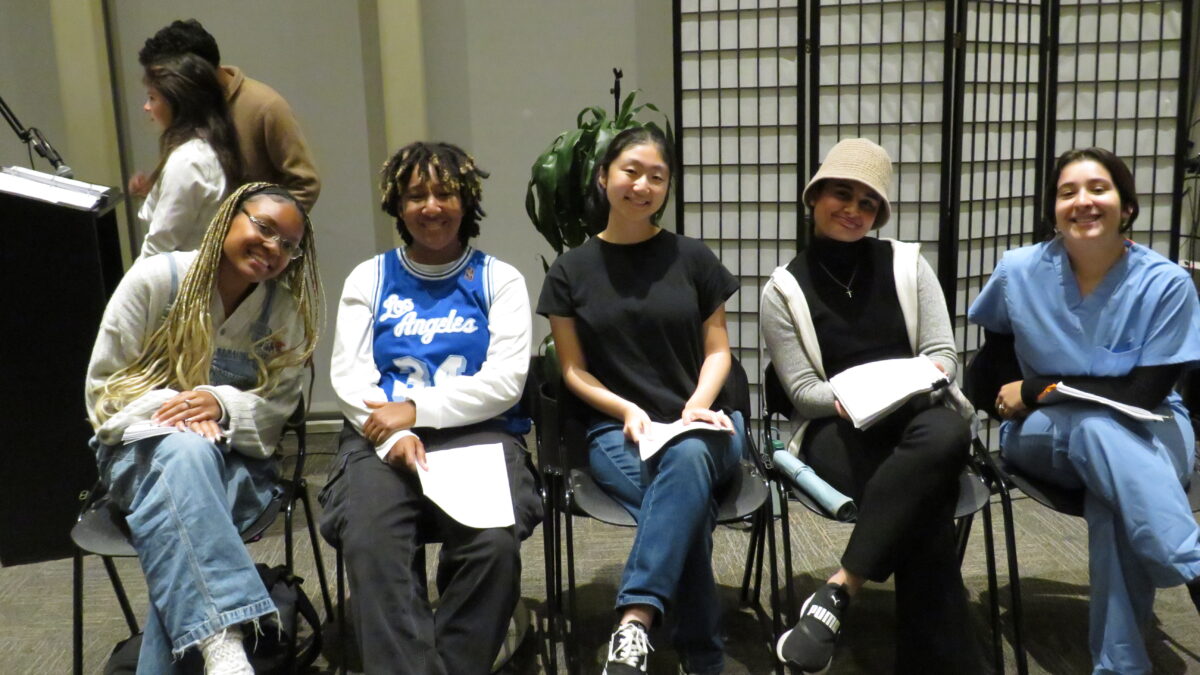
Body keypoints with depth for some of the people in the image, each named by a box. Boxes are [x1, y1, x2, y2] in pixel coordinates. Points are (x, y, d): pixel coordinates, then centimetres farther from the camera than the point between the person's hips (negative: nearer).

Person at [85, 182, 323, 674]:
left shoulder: (288, 309, 2)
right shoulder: (155, 280, -3)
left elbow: (278, 406, 1)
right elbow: (104, 386, -1)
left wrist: (223, 407, -20)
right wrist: (169, 408, -20)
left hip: (237, 459, 2)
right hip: (143, 447, -1)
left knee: (185, 511, -36)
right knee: (184, 453, -40)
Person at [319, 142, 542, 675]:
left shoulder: (499, 280, 10)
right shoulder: (368, 279, 16)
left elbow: (505, 382, -1)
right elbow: (348, 376, 5)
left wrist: (417, 410, -12)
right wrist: (392, 435, -14)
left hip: (478, 433, -1)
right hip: (381, 437, 1)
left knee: (494, 543, -30)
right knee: (370, 546, -30)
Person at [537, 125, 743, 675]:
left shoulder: (693, 259, 8)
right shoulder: (571, 270, 6)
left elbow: (717, 349, 10)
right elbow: (574, 370, 6)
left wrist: (699, 404, -11)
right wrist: (627, 410, -11)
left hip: (700, 424, 1)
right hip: (616, 429, -1)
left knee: (688, 458, -39)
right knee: (691, 504, -34)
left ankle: (635, 620, -43)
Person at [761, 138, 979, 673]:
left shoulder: (908, 264, 11)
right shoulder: (784, 290, 4)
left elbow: (943, 354, 6)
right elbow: (803, 389, 0)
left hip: (918, 412, 2)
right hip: (837, 429, -2)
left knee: (945, 435, -40)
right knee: (924, 510, -36)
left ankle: (838, 590, -37)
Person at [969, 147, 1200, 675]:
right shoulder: (1018, 272, -6)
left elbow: (1144, 394, -16)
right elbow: (996, 356, 15)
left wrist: (1039, 389, -15)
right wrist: (1002, 401, -1)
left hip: (1147, 435, -1)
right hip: (1044, 434, 1)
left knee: (1114, 504, -39)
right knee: (1095, 427, -38)